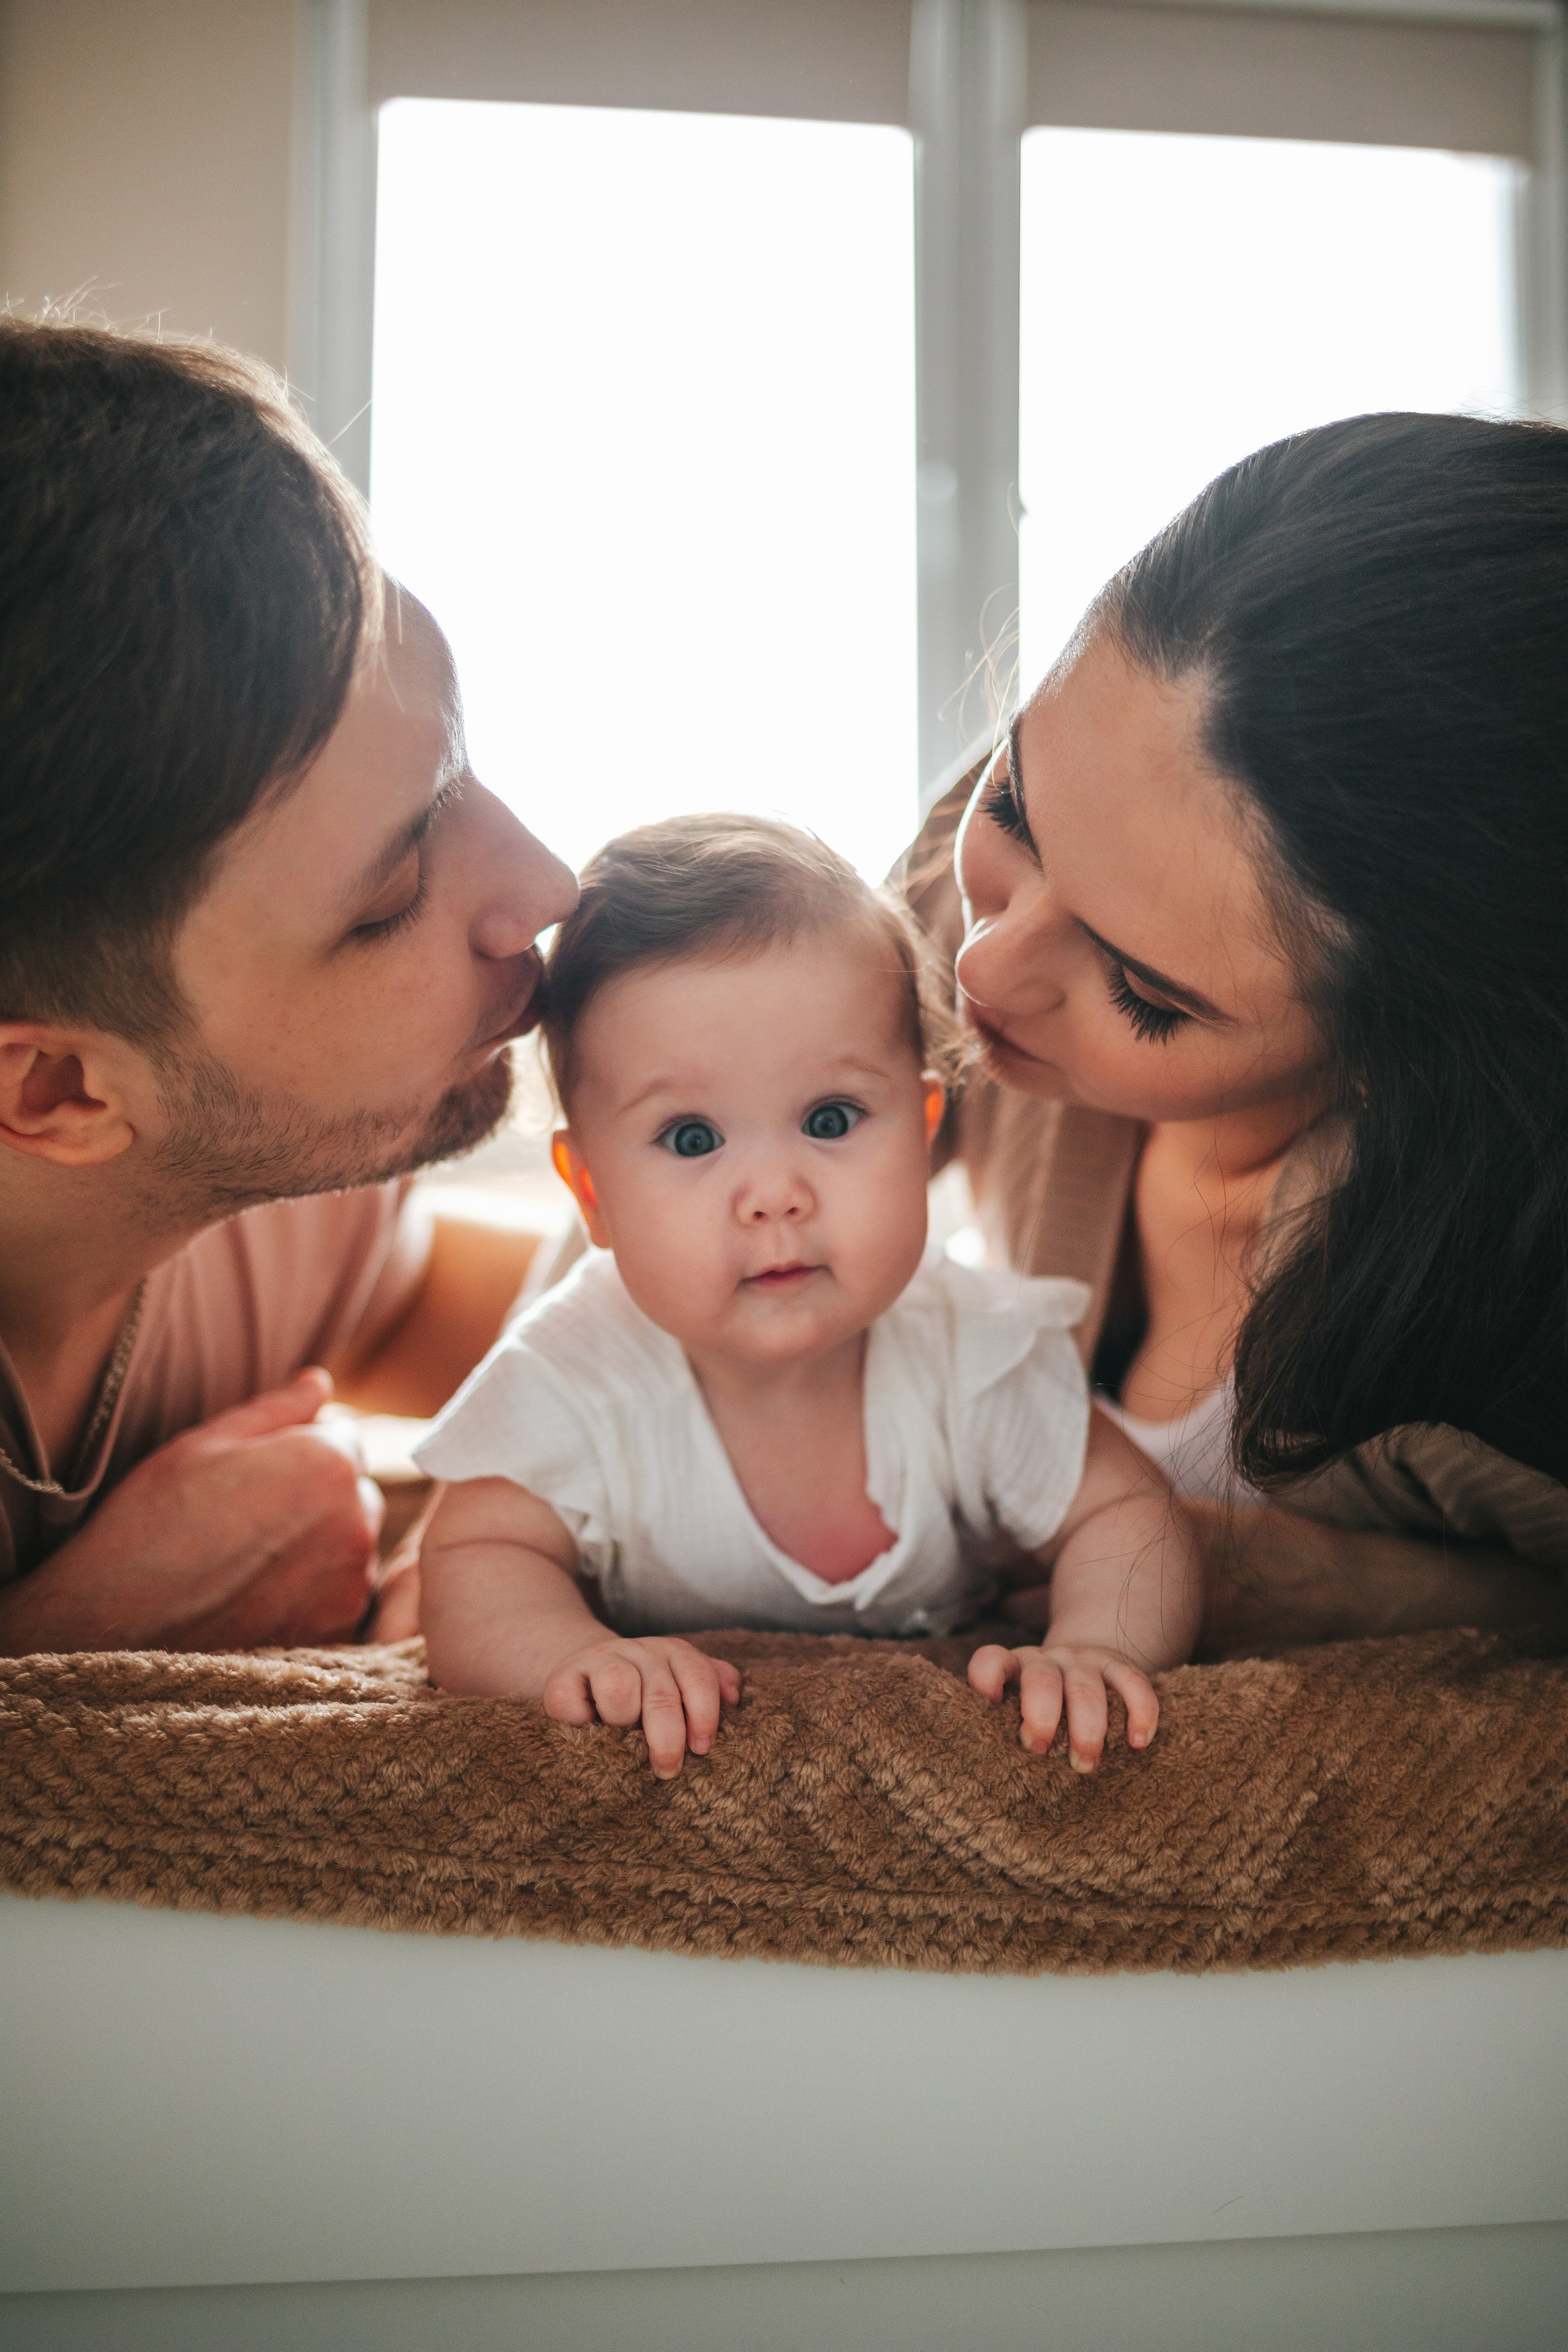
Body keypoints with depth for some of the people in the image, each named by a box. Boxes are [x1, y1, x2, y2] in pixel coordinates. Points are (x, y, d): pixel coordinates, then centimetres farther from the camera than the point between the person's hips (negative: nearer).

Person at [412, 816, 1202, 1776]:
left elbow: (1125, 1514, -13)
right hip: (676, 1767, -1)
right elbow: (479, 1562, -23)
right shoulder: (572, 1385, -27)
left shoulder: (982, 1357, -22)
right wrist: (577, 1654, -46)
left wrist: (1096, 1645, -36)